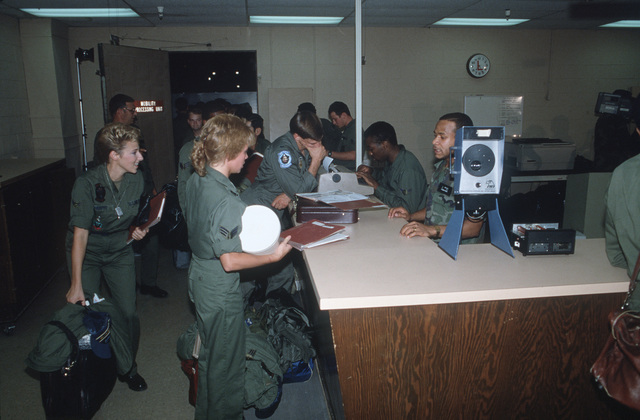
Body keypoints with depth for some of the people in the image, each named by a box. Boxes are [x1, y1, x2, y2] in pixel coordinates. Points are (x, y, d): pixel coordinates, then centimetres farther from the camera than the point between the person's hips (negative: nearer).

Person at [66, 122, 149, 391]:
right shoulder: (87, 183, -25)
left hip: (119, 251, 3)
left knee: (128, 313, -2)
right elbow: (81, 233, -25)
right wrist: (76, 285, -24)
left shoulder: (136, 179, -10)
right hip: (86, 252, -3)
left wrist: (137, 230, -13)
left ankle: (128, 367, 21)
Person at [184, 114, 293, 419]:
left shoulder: (195, 181, -2)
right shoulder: (226, 201, -30)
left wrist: (243, 226, 14)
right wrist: (273, 256, -19)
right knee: (226, 365, 12)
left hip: (199, 278, 10)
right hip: (220, 293, -10)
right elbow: (230, 261, -28)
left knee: (209, 355, 28)